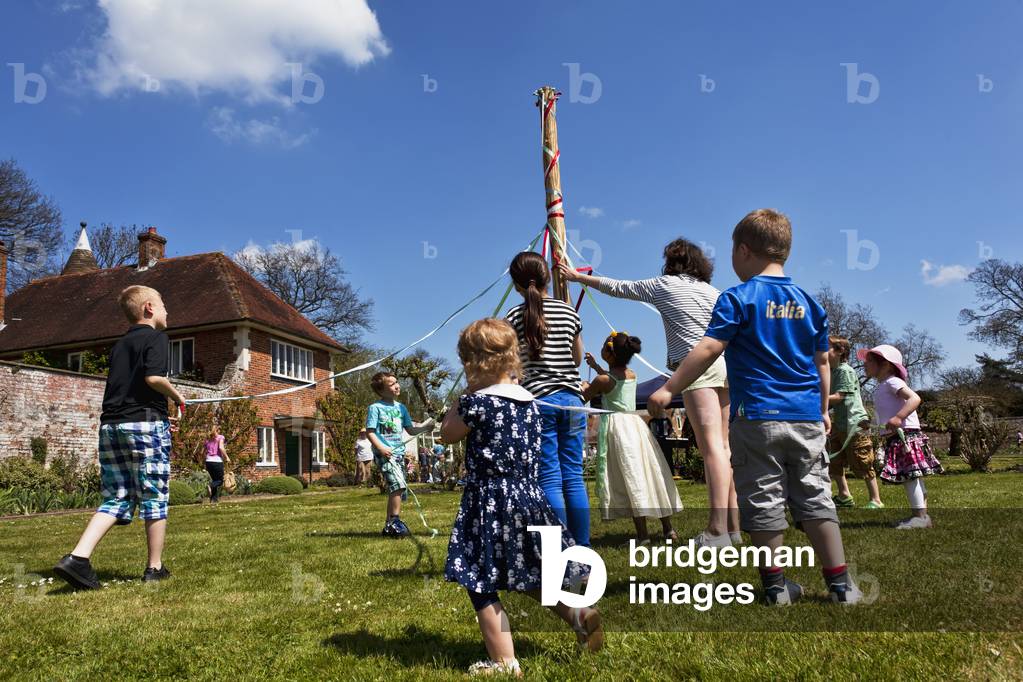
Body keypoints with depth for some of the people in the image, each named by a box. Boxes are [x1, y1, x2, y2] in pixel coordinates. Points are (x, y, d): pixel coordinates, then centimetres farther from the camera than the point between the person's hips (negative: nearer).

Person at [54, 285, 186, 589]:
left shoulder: (120, 344, 21)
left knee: (116, 499, 9)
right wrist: (177, 397, 0)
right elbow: (153, 377, -19)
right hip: (145, 423, -7)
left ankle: (77, 557, -7)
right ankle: (155, 567, 10)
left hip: (110, 424, 7)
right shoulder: (156, 338, -3)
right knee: (154, 498, 3)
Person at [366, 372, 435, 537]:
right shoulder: (375, 408, -4)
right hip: (384, 453, -7)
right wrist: (380, 448, -19)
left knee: (397, 489, 9)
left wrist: (425, 426, -2)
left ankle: (389, 526, 21)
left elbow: (411, 430, 15)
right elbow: (370, 431, -7)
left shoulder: (401, 408, 14)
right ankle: (395, 521, -14)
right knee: (398, 485, -22)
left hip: (399, 452, 7)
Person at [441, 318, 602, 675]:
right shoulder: (530, 401, 6)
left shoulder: (477, 402, -14)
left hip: (489, 503, -7)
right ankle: (577, 612, 10)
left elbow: (447, 434, 2)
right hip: (529, 498, 8)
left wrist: (466, 394, 9)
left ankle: (504, 662, 10)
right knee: (528, 577, 25)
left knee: (481, 587, 5)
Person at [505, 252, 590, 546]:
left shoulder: (515, 316, -2)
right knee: (574, 476, 7)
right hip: (571, 398, 3)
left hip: (538, 400, -3)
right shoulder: (569, 312, 8)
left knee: (550, 479, 0)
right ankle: (583, 547, 12)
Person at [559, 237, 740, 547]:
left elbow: (616, 287, 15)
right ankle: (732, 525, 11)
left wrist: (577, 276, 26)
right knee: (724, 446, 8)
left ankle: (718, 530, -20)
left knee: (712, 446, -15)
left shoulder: (663, 285, 6)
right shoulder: (713, 291, 20)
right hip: (726, 366, 7)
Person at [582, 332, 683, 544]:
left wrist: (585, 387, 26)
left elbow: (583, 398, 5)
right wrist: (595, 366, 41)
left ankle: (642, 533, -9)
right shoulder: (631, 375, 11)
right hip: (635, 423, 6)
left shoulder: (602, 380, -9)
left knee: (631, 479, -8)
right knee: (652, 474, 10)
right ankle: (668, 528, 16)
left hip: (616, 426, -6)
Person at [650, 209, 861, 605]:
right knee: (815, 498, 12)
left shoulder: (738, 298, -5)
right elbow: (822, 362, 16)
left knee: (763, 502, 4)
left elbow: (708, 350, -14)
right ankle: (840, 583, 16)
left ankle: (775, 585, 12)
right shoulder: (809, 303, 11)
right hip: (807, 419, 5)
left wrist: (669, 389, -12)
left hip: (757, 418, -5)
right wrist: (824, 409, 27)